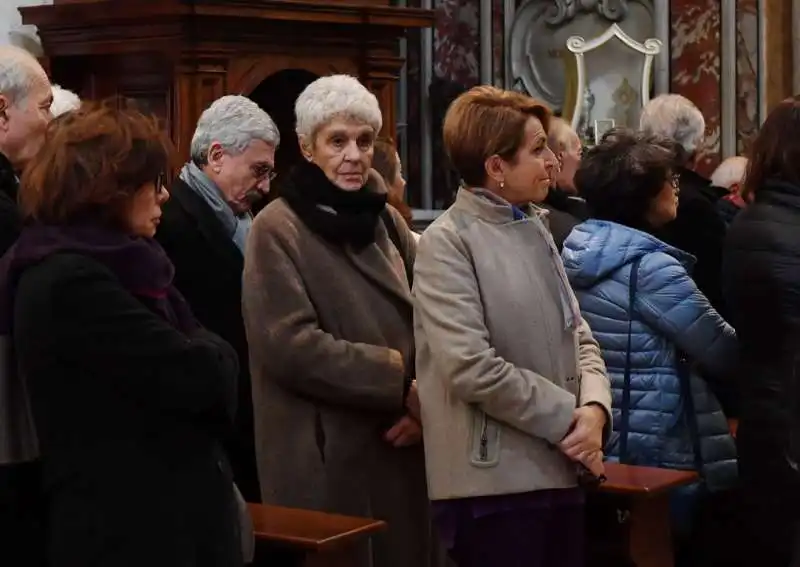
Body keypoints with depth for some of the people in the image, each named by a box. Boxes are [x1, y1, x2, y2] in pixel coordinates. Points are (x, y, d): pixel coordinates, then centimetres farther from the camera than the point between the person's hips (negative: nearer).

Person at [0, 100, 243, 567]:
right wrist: (212, 354, -2)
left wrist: (202, 355, -8)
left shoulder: (111, 266, 13)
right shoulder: (68, 282, -18)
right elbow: (192, 374, -22)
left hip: (165, 514, 9)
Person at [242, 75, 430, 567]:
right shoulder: (279, 230, -7)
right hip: (327, 457, -6)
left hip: (399, 448, 6)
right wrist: (402, 383, -16)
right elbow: (290, 345, -16)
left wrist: (427, 402, -8)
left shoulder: (386, 220, 11)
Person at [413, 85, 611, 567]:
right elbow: (472, 368, -20)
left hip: (558, 470, 7)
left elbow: (577, 335, 12)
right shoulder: (448, 243, -10)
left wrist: (594, 407, -7)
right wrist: (568, 418, -14)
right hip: (494, 480, -7)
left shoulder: (535, 230, 13)